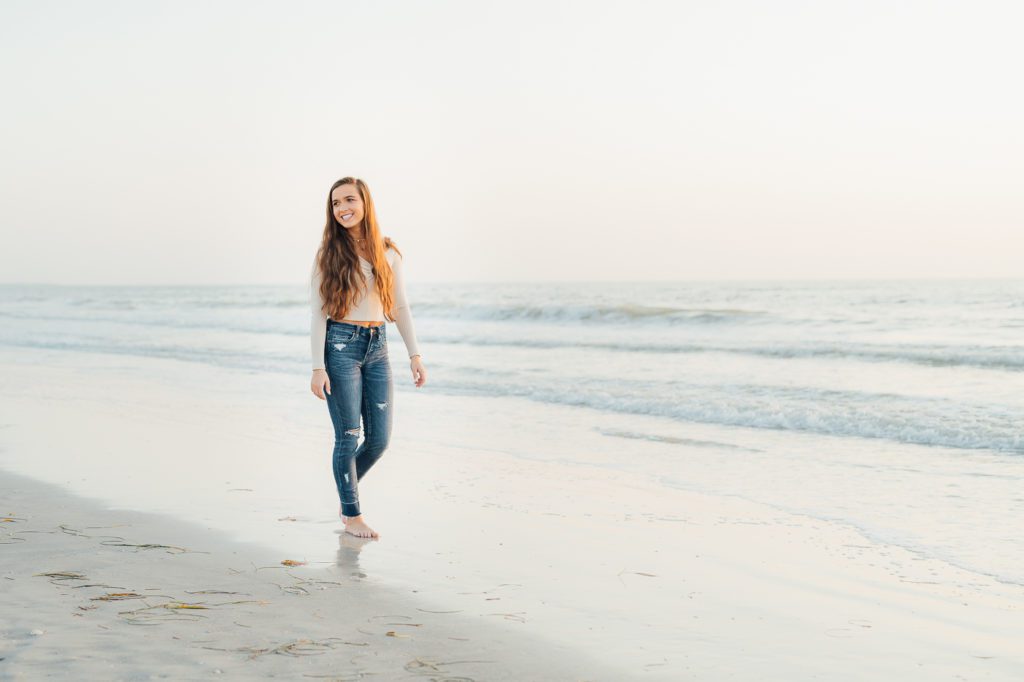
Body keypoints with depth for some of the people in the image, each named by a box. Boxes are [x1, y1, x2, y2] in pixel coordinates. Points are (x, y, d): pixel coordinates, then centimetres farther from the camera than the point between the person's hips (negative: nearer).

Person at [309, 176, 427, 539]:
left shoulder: (388, 253, 7)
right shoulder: (328, 254, -2)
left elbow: (400, 307, 11)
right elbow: (319, 313, -4)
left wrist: (415, 354, 4)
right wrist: (318, 367, -11)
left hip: (377, 347, 4)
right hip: (340, 345, -4)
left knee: (379, 439, 3)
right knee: (348, 436, 0)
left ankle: (347, 488, 31)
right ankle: (351, 514, 16)